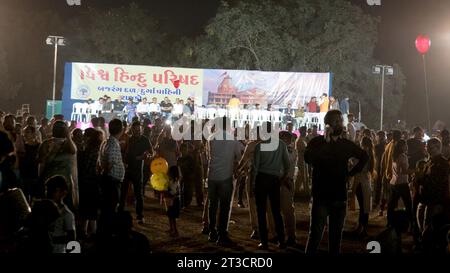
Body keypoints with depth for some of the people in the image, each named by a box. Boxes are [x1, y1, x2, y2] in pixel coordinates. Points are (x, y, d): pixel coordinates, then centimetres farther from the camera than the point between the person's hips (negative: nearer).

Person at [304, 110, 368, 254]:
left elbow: (364, 157, 26)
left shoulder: (346, 144, 8)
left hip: (340, 196, 4)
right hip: (321, 196, -4)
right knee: (315, 234, -7)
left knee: (336, 235, 11)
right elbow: (308, 158, -25)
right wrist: (326, 141, -22)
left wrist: (350, 173, 16)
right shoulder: (317, 142, -3)